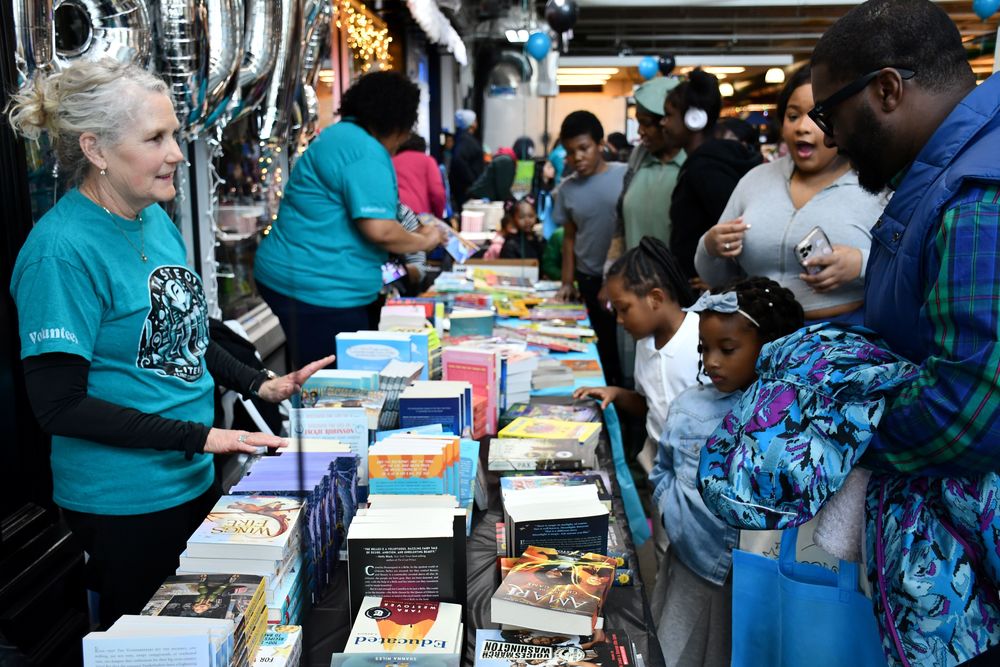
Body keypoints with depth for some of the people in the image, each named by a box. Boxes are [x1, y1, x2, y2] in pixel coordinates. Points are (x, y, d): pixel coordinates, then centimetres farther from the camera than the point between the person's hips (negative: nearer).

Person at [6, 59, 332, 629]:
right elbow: (59, 403, -22)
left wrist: (260, 385, 2)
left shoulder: (156, 219, 3)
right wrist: (199, 436, -23)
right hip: (124, 504, -8)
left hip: (194, 478, 8)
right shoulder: (61, 250, -22)